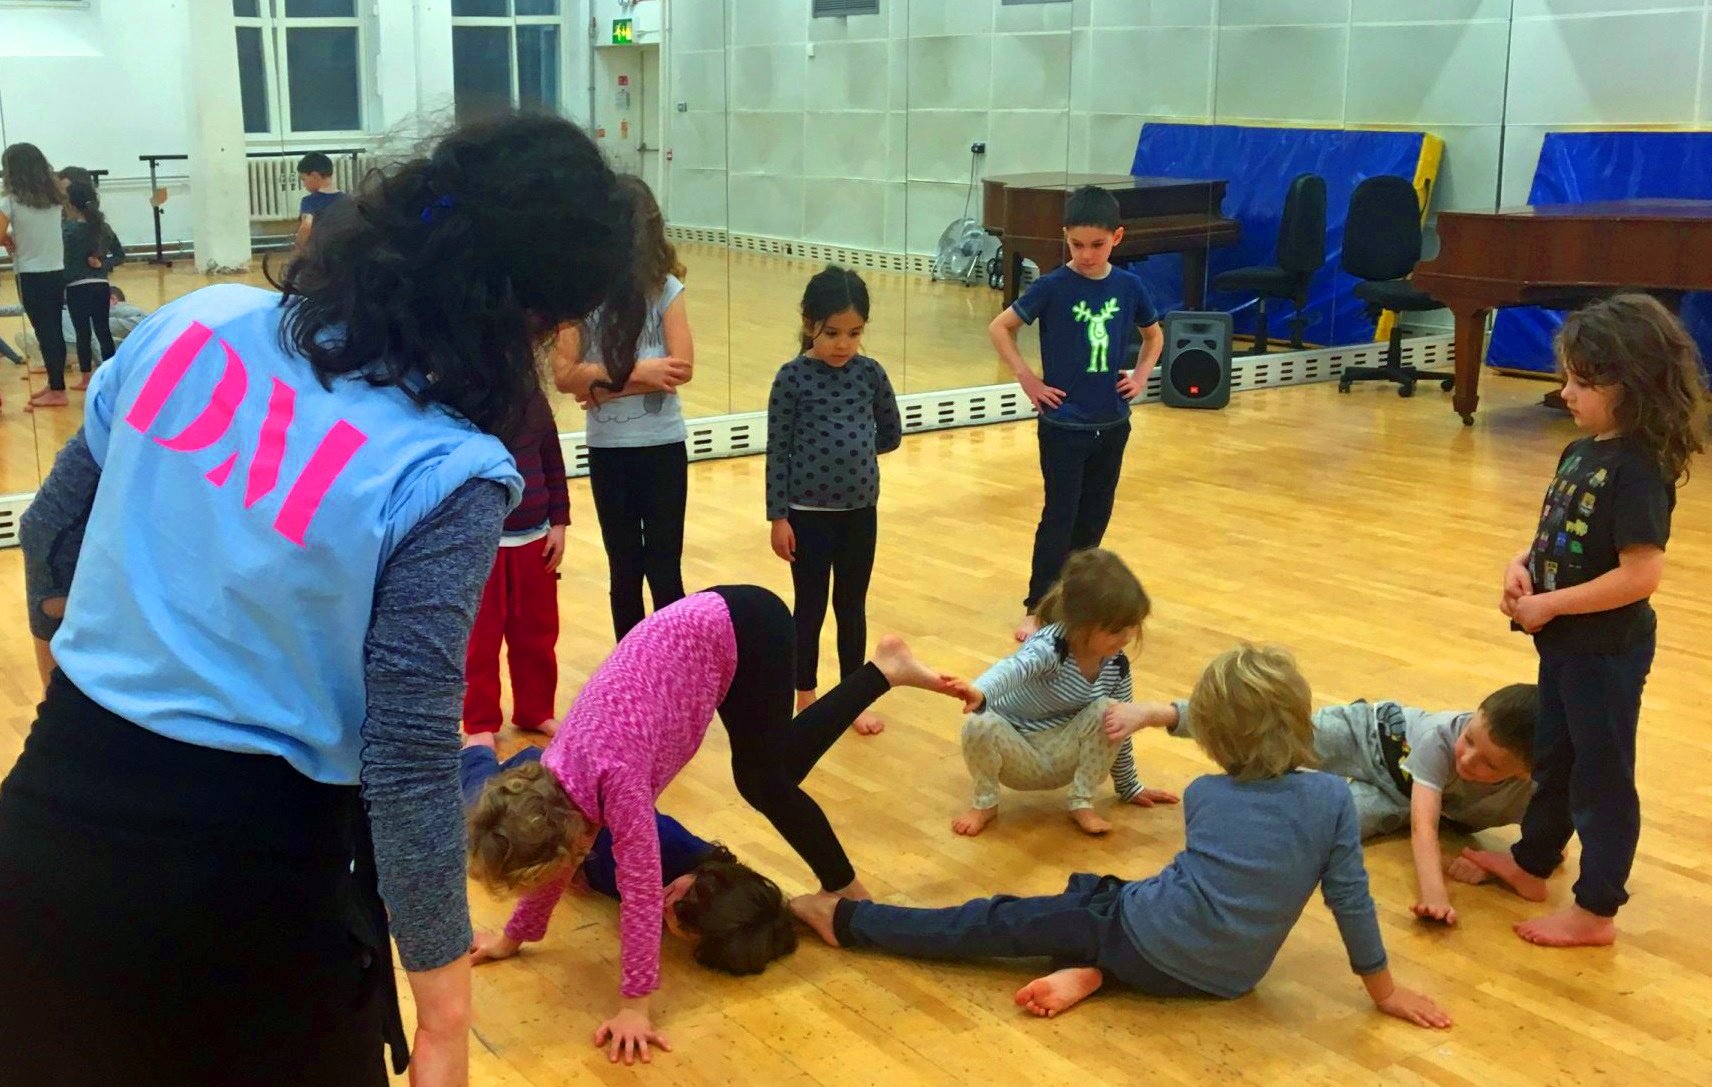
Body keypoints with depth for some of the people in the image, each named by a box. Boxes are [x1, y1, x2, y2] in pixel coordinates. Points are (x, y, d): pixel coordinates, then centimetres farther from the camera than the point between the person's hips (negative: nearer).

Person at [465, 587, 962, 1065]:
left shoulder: (615, 776, -27)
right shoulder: (555, 780, -5)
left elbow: (641, 887, -25)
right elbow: (555, 855, 12)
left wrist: (634, 1006, -23)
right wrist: (514, 935, 19)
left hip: (746, 629, -7)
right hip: (711, 626, 7)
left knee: (766, 785, 2)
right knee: (763, 779, 18)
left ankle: (846, 892, 21)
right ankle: (883, 668, 25)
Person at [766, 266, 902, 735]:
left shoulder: (871, 373, -1)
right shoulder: (793, 377, -11)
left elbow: (891, 434, 12)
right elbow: (777, 450, -9)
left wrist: (849, 453, 6)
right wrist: (778, 517, -10)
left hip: (860, 510, 3)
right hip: (808, 512, -3)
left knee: (853, 607, 14)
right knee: (810, 608, 8)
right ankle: (805, 700, 23)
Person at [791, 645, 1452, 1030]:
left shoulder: (1201, 795, -6)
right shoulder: (1333, 798, -9)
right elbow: (1352, 901, -4)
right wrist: (1385, 991, 8)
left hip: (1152, 944, -3)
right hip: (1226, 981, 3)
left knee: (999, 922, 8)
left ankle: (844, 920, 15)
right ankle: (1090, 973, 0)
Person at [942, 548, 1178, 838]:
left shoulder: (1117, 666, -10)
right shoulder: (1049, 646, -29)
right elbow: (1013, 668, -53)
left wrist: (1129, 788, 13)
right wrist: (979, 693, -75)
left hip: (1063, 758, 4)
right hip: (1017, 757, -4)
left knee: (1108, 712, -23)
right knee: (980, 725, -36)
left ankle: (1082, 802, -6)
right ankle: (985, 803, -7)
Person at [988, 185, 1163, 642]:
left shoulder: (1129, 286, -1)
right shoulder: (1052, 287, -11)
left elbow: (1154, 335, 17)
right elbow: (999, 328, -5)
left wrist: (1141, 375, 3)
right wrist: (1026, 377, -9)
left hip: (1112, 423, 4)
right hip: (1063, 424, -4)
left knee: (1095, 515, 12)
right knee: (1059, 517, -3)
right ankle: (1037, 607, 5)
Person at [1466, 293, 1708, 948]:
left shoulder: (1637, 471, -24)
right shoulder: (1581, 453, 2)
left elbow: (1642, 574, -28)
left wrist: (1549, 604, -23)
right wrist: (1522, 566, -8)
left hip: (1608, 651, -9)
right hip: (1567, 642, 9)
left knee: (1602, 775, 5)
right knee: (1554, 757, 24)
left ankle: (1596, 911, 19)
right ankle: (1533, 862, 43)